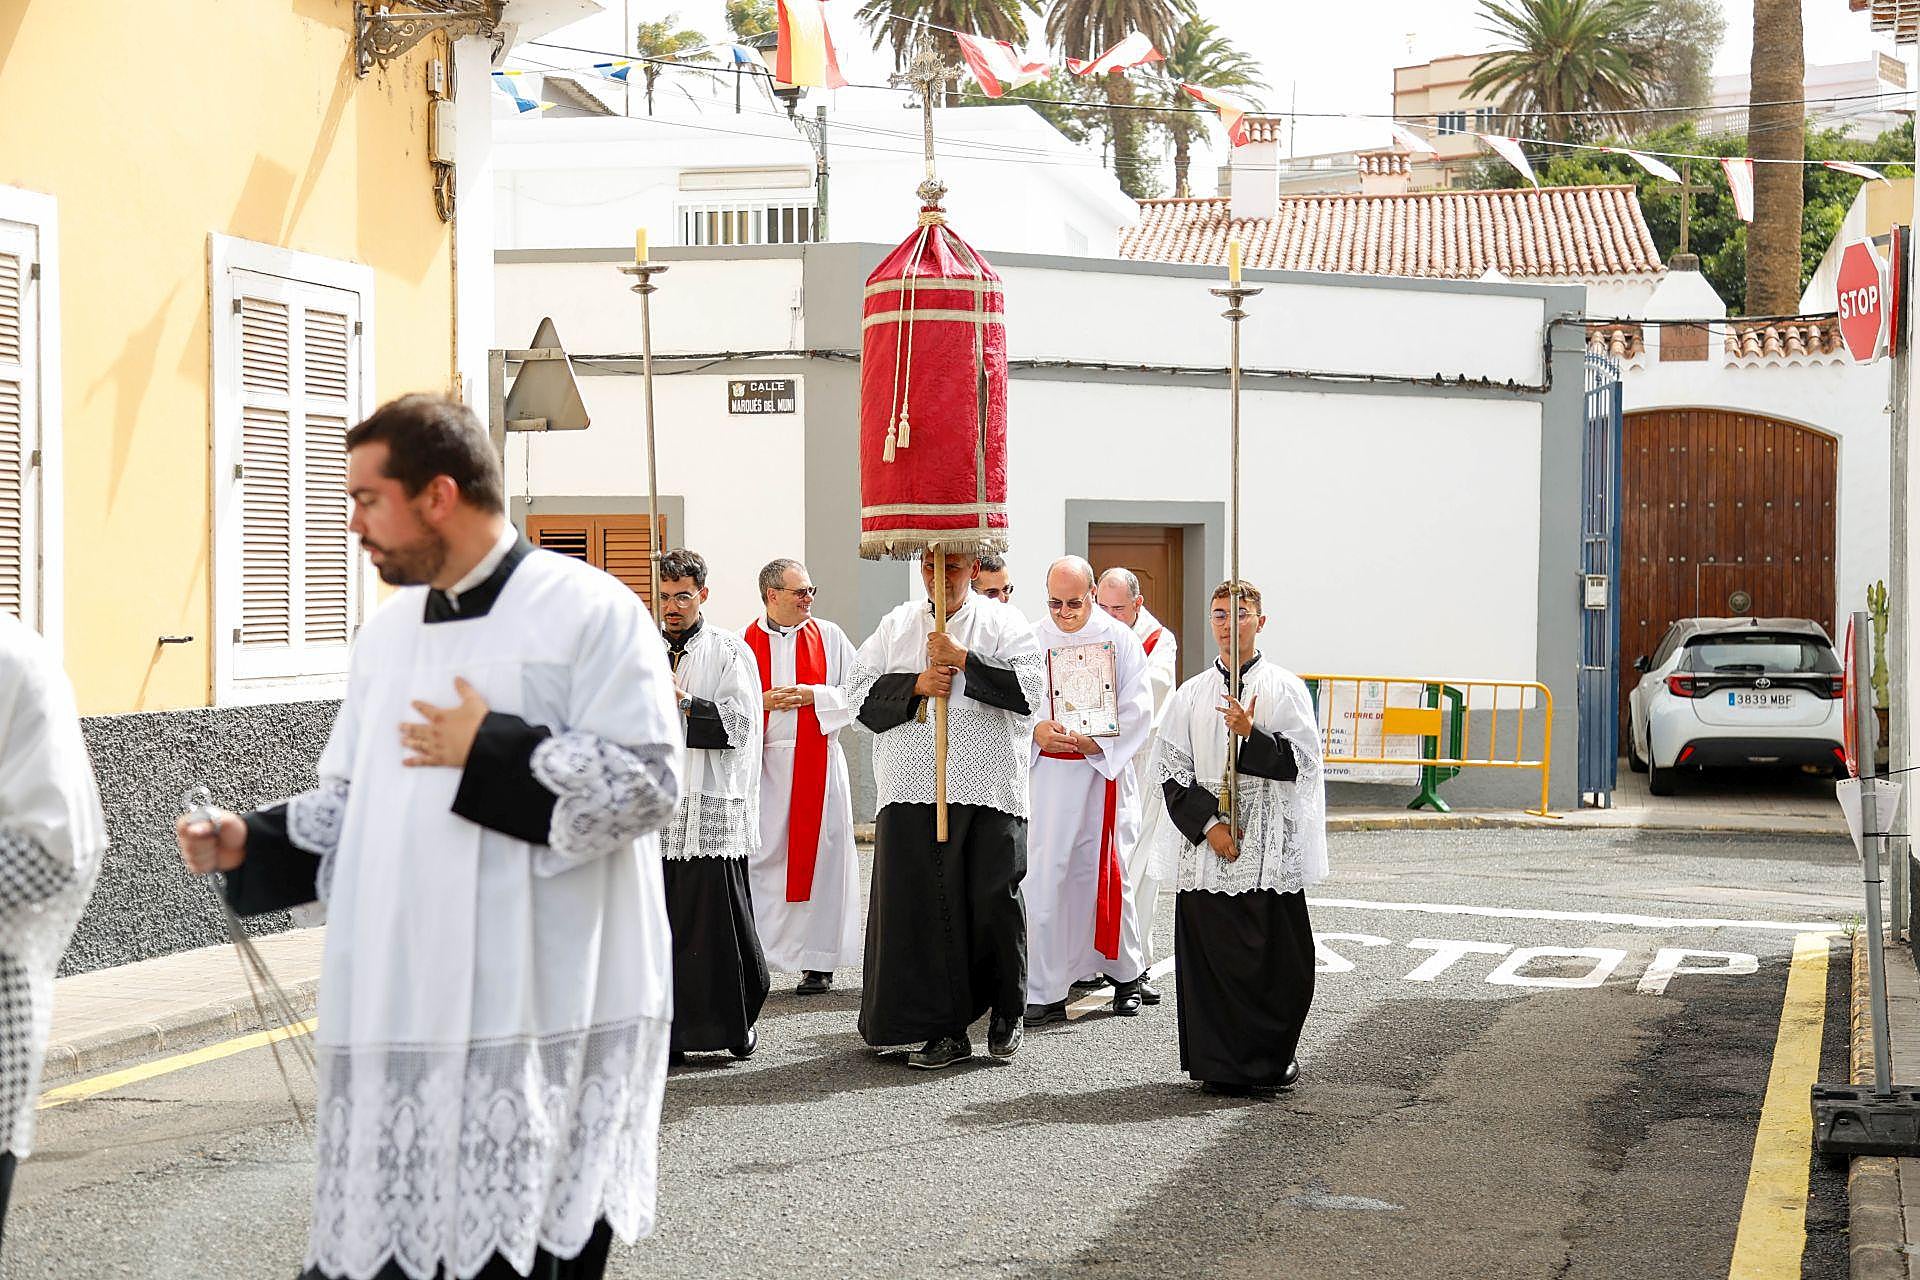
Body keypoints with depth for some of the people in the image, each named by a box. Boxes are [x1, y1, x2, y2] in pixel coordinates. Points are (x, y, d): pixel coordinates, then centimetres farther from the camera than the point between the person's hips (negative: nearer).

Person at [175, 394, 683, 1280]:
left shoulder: (587, 610, -6)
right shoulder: (386, 634, 16)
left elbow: (645, 782, -12)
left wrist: (491, 750, -12)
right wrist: (253, 842, 5)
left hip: (538, 1015, -6)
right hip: (401, 1010, 6)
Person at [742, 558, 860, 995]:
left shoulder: (828, 637, 6)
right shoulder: (746, 642, 4)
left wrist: (815, 695, -9)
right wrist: (762, 701, -12)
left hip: (817, 764, 0)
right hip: (762, 765, 0)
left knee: (816, 856, 1)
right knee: (757, 860, -3)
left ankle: (818, 962, 7)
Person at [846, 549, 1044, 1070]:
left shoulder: (1002, 624, 6)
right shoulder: (896, 625, 14)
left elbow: (1029, 690, -8)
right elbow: (860, 691, 8)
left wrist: (963, 660, -12)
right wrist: (915, 684, -7)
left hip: (987, 791, -2)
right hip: (912, 791, 2)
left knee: (994, 901, -4)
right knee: (922, 905, -2)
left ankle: (1006, 1012, 18)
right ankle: (945, 1030, 5)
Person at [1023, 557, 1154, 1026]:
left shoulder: (1119, 639, 1)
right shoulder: (1033, 640, 4)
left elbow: (1138, 709, -3)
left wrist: (1098, 742, -17)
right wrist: (1036, 730, -18)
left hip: (1105, 772, -1)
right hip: (1047, 773, 1)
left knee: (1108, 873, 5)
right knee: (1045, 877, -5)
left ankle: (1126, 974, 25)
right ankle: (1046, 994, -2)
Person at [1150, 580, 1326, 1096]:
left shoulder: (1285, 688, 3)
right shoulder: (1190, 695, 10)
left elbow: (1303, 763, -4)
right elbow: (1170, 769, 7)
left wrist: (1251, 735, -18)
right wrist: (1207, 824, -6)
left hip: (1270, 847, -2)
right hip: (1208, 846, 2)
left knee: (1275, 957, -2)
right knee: (1210, 955, 0)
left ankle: (1273, 1059, 13)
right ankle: (1221, 1065, 9)